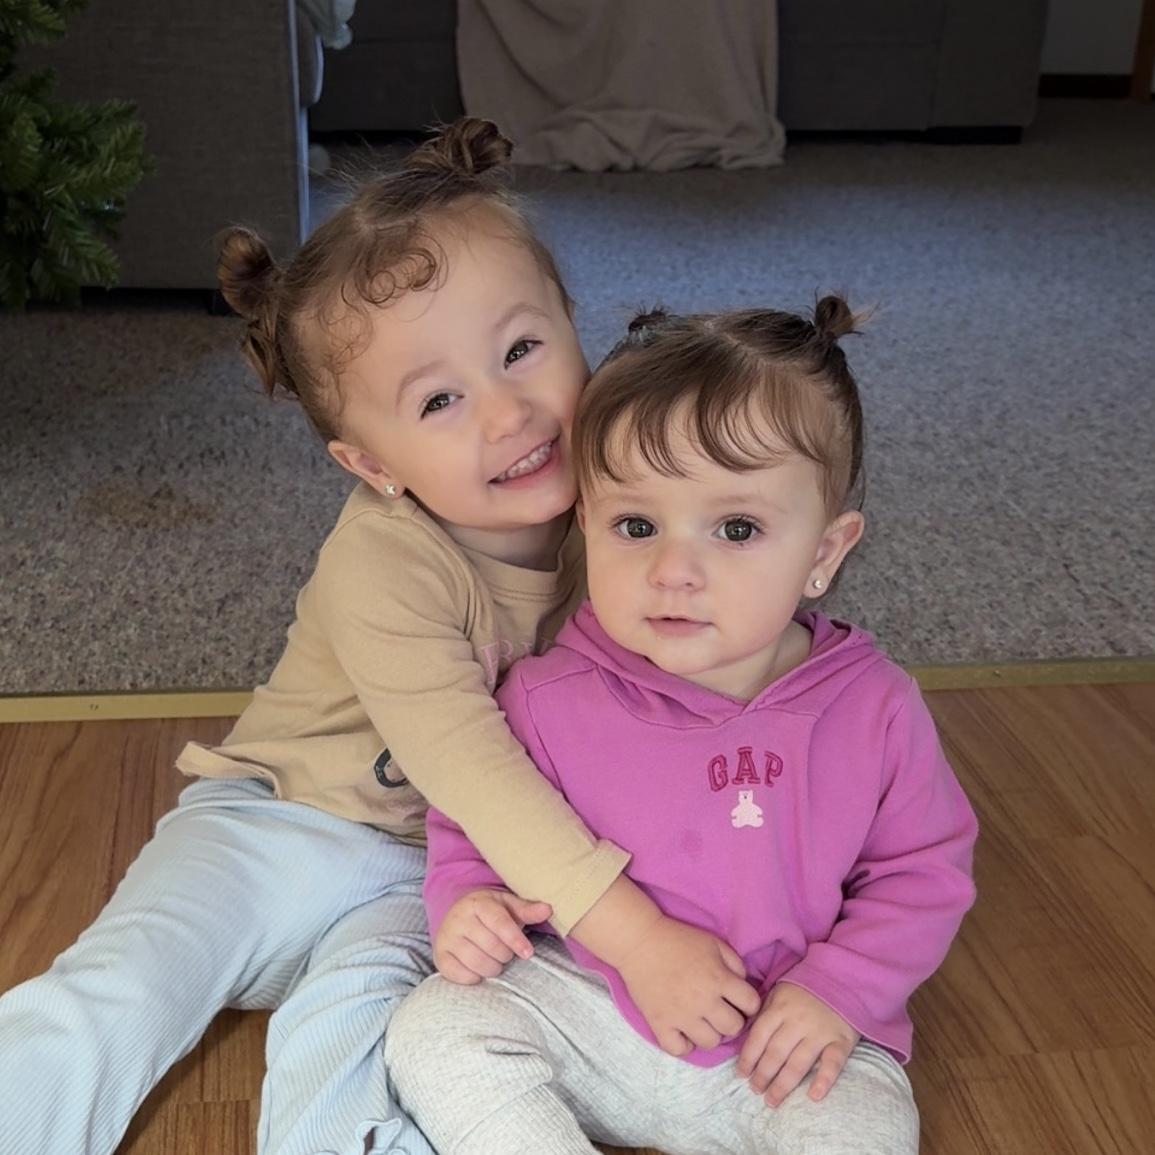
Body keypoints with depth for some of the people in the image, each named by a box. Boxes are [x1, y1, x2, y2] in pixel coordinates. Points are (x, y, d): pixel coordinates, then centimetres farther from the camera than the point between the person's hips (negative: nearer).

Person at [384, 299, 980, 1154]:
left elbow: (923, 869, 0)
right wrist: (465, 901, -15)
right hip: (589, 1013, 1)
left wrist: (839, 991, -12)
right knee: (435, 1031, -20)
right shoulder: (550, 698, -11)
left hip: (781, 1046, 0)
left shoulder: (873, 709, -11)